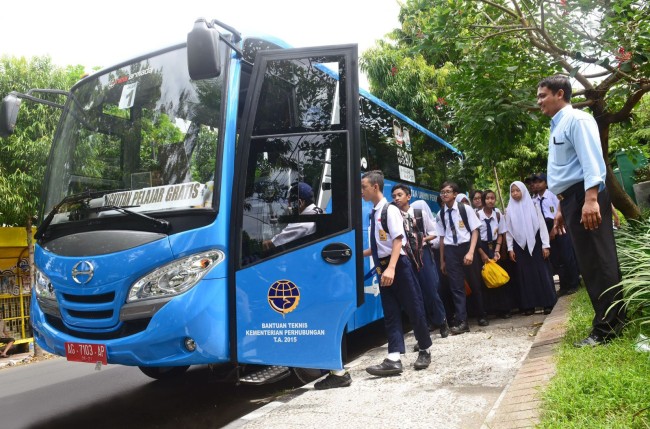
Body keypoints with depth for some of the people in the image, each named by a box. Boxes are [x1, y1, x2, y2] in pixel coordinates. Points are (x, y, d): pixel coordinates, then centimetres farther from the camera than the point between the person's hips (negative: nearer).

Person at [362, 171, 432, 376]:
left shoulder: (390, 210, -11)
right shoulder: (373, 213, 11)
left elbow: (398, 240, -21)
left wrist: (391, 268, -31)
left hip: (398, 266, -8)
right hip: (383, 268, 8)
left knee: (413, 309, 5)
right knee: (390, 313, 4)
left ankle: (424, 351, 23)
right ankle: (394, 359, 5)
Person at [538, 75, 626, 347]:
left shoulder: (577, 120, -6)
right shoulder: (557, 128, 22)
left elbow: (591, 160, -18)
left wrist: (591, 199, -27)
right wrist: (562, 207, 22)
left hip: (586, 197, -10)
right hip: (571, 200, 10)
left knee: (599, 262, -6)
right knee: (588, 265, 11)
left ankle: (606, 329, 1)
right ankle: (611, 322, 20)